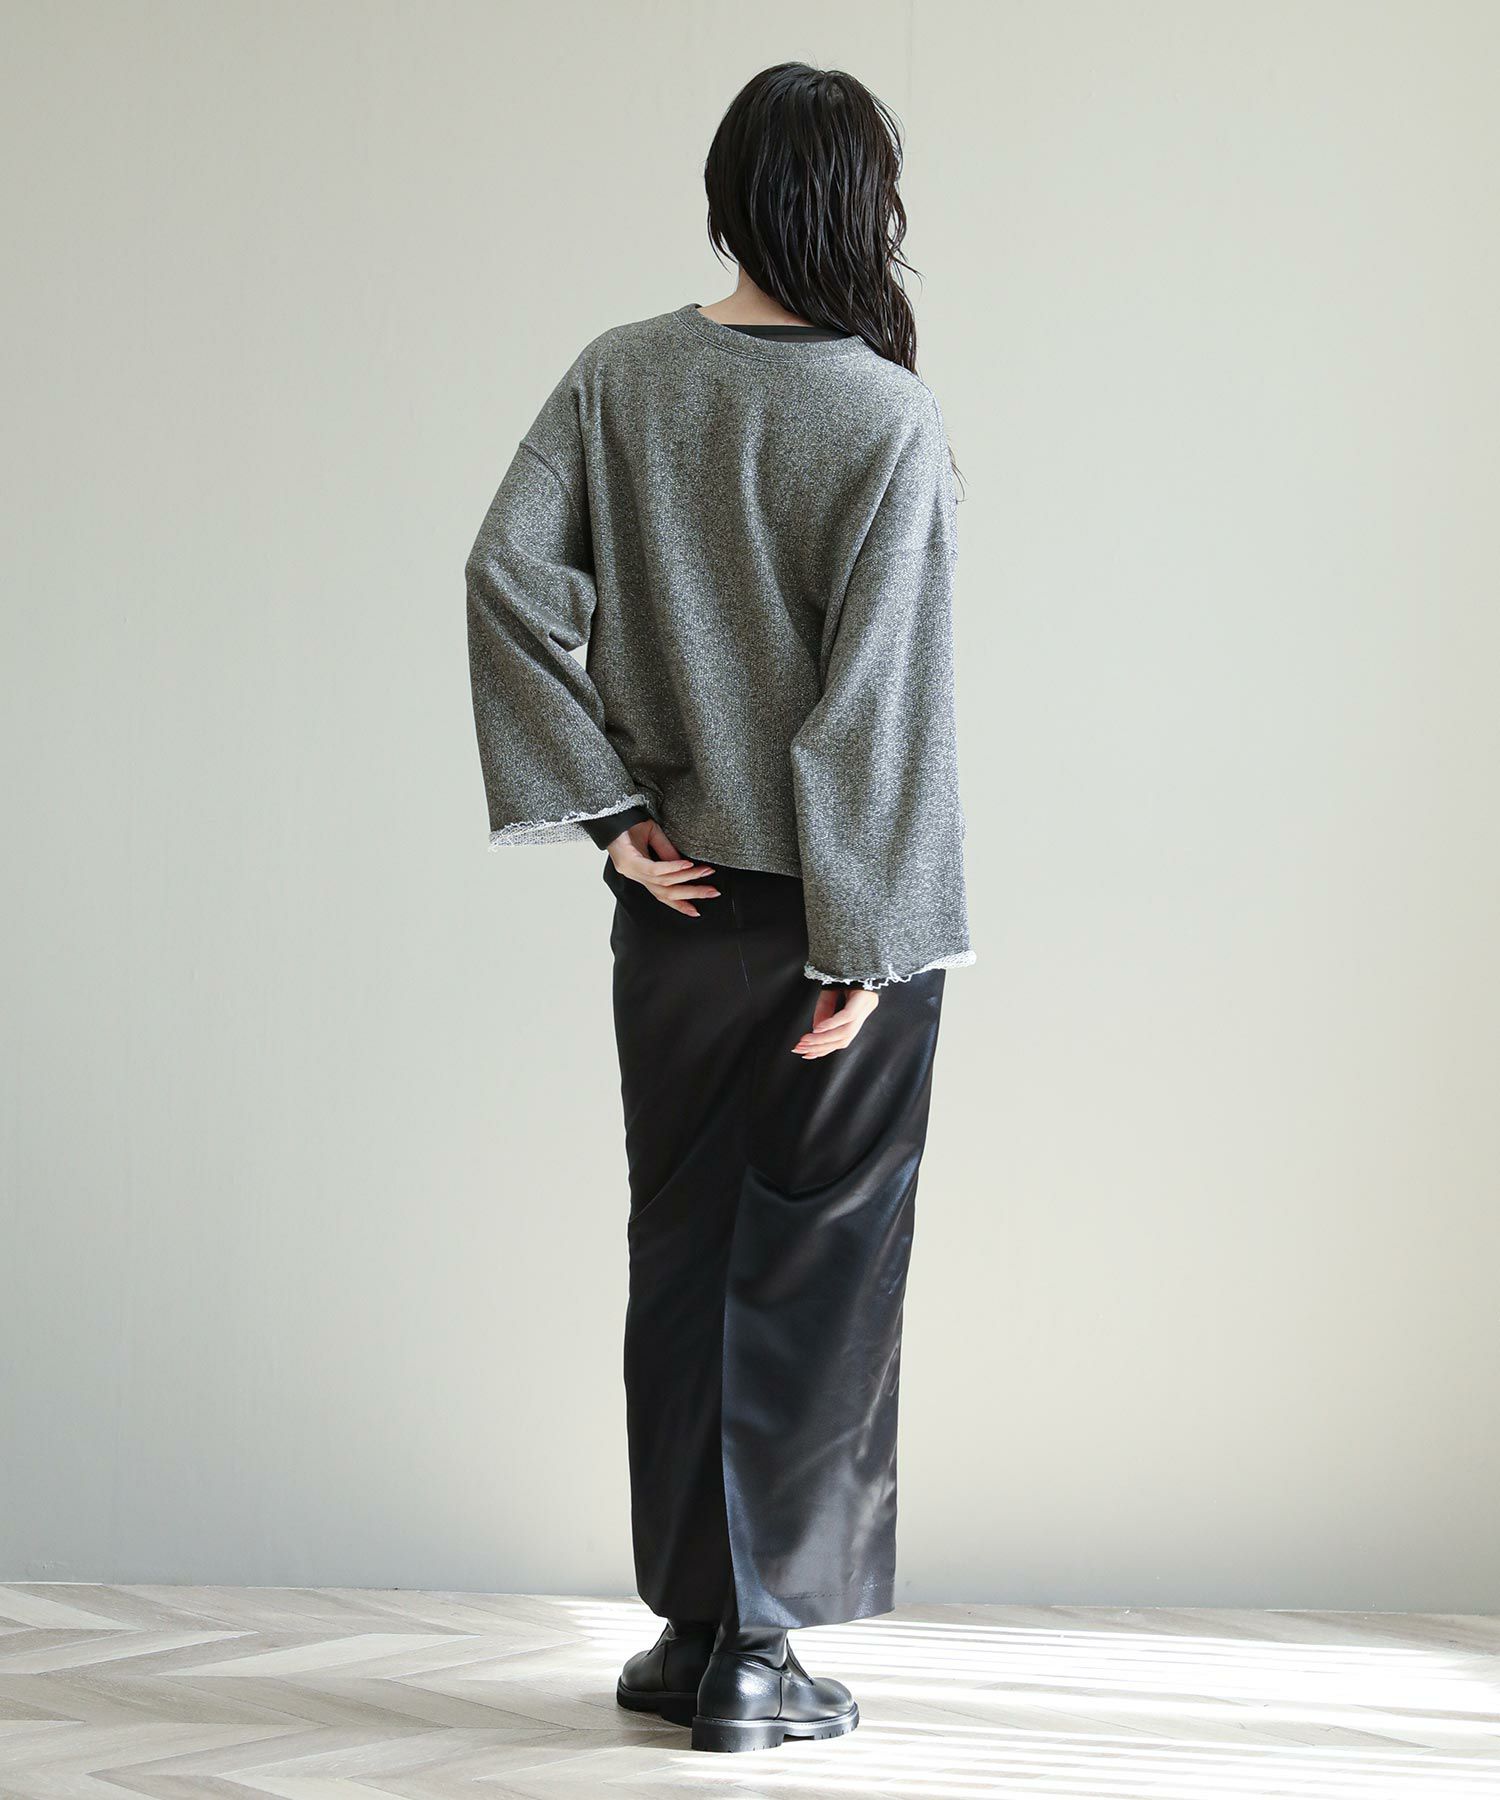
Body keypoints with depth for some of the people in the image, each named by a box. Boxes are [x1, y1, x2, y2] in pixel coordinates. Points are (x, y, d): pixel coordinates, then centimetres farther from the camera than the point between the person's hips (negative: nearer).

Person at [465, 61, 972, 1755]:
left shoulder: (619, 377, 0)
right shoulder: (889, 418, -12)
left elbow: (507, 574, -8)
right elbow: (879, 692, -15)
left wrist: (606, 810, -5)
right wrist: (869, 942, -11)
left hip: (679, 899, 4)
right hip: (833, 899, -4)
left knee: (681, 1250, 14)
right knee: (816, 1264, 6)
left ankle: (689, 1629, 20)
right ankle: (761, 1652, 11)